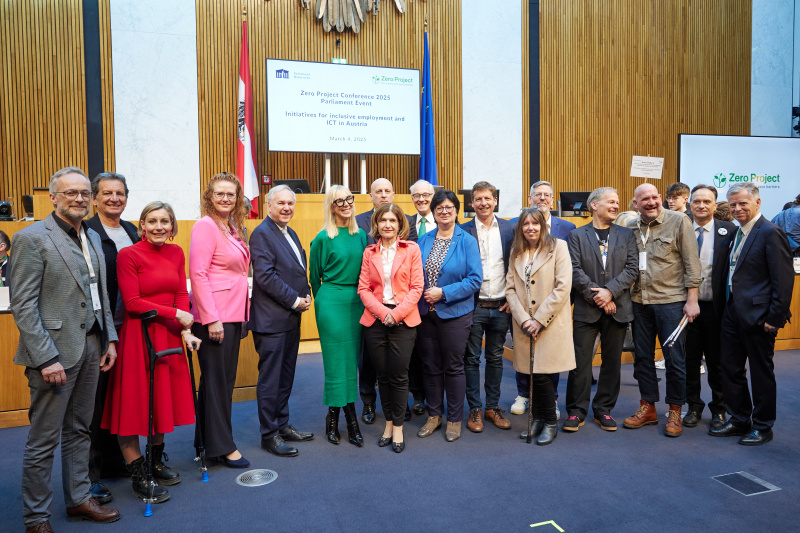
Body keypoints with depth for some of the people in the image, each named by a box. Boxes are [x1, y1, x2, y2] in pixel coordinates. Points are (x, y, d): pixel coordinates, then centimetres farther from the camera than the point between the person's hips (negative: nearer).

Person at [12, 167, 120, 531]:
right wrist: (46, 358, -18)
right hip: (54, 351, -7)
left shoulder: (93, 238, 12)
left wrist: (109, 338, 10)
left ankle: (79, 499, 32)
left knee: (79, 431, 18)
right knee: (44, 440, 5)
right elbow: (22, 305, -14)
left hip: (90, 348, 7)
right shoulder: (32, 238, -10)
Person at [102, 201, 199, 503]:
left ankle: (156, 462, 32)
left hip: (169, 335, 6)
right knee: (134, 404, 2)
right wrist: (176, 314, -14)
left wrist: (185, 331, -5)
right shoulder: (128, 255, -9)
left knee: (164, 399, 14)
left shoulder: (176, 253, 8)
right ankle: (139, 478, 13)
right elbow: (132, 302, -13)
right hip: (138, 335, -6)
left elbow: (182, 294, 6)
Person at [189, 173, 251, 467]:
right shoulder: (205, 225, -11)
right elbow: (198, 274, -17)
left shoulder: (233, 228, 15)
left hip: (233, 315, 9)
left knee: (225, 379, 15)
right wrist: (211, 318, -20)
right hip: (214, 316, -9)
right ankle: (222, 446, 13)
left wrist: (243, 312, 13)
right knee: (216, 380, 1)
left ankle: (210, 440, 28)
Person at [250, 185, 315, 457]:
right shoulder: (262, 234, -12)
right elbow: (265, 276, -20)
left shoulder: (291, 234, 15)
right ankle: (269, 435, 12)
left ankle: (282, 425, 29)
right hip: (271, 319, -9)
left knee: (286, 376, 17)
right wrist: (295, 300, -16)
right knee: (270, 379, 1)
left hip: (291, 317, 9)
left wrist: (306, 295, 2)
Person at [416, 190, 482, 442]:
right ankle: (434, 415, 28)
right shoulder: (424, 240, 7)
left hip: (454, 313, -4)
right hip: (425, 313, 4)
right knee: (430, 366, 12)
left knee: (453, 367, 7)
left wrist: (443, 293, -17)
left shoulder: (467, 241, -5)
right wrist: (421, 294, -5)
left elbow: (475, 279, -10)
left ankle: (455, 420, 22)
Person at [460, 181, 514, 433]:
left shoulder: (509, 229, 4)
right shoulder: (463, 231, -2)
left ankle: (493, 406, 25)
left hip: (501, 307, 2)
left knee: (495, 358, 13)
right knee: (471, 359, 6)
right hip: (473, 306, -2)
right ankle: (475, 409, 18)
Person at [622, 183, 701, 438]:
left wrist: (692, 299, -9)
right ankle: (648, 408, 25)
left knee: (675, 358, 3)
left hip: (671, 301, -4)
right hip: (639, 302, 4)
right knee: (642, 356, 11)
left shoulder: (679, 221, -4)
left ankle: (675, 412, 18)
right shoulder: (630, 228, 7)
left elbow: (691, 263, -5)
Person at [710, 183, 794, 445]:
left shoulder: (770, 232, -13)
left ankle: (762, 427, 21)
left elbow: (784, 280, -16)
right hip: (733, 313, 8)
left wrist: (775, 318, -18)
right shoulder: (737, 232, 12)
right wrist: (728, 308, 11)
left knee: (761, 373, 6)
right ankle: (739, 421, 29)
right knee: (731, 370, 14)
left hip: (758, 316, -8)